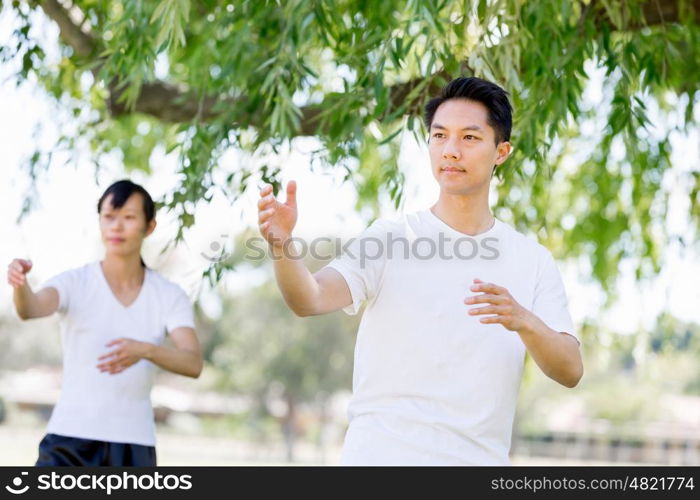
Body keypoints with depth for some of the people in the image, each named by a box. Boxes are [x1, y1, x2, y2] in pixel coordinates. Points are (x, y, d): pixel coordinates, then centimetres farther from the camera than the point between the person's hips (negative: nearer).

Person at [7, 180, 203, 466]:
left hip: (134, 445, 2)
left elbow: (193, 364, -11)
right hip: (69, 441, -2)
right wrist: (20, 283, -47)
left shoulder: (170, 297, 2)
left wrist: (145, 350, -30)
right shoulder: (74, 283, -3)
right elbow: (31, 309, -24)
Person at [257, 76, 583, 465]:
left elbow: (570, 371, -5)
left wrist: (524, 321, -25)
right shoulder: (389, 237, -3)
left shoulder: (533, 261, 3)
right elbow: (310, 299, -18)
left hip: (481, 457, 2)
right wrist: (283, 245, -38)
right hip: (379, 455, -2)